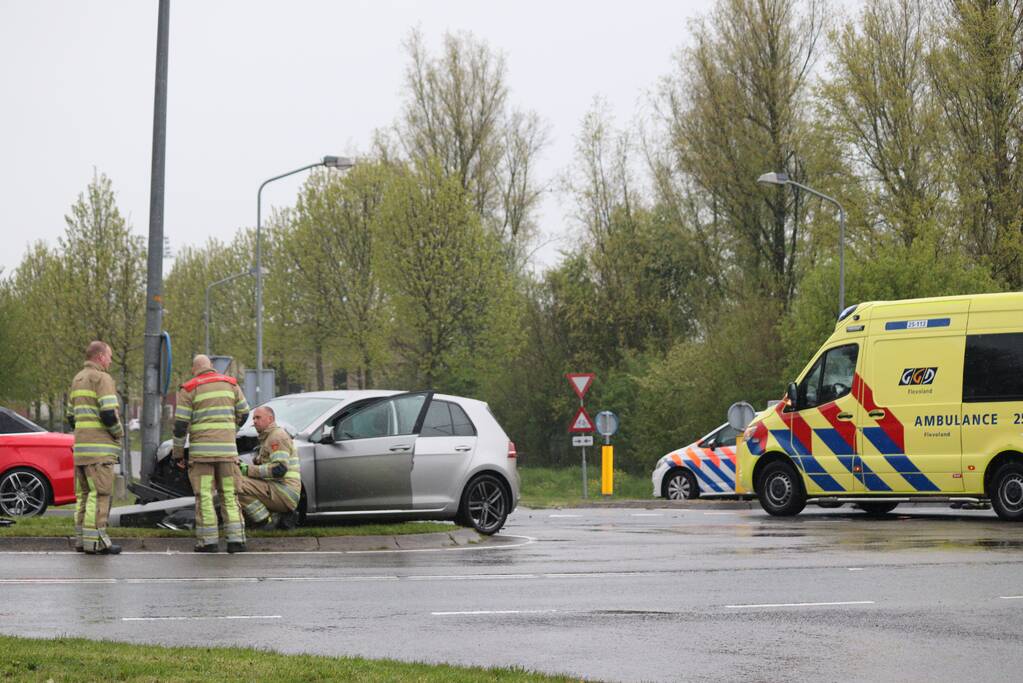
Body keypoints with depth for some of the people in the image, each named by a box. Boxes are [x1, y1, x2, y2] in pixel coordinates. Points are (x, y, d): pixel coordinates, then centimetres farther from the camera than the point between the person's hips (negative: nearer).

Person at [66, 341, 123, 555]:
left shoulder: (77, 380, 18)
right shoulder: (102, 379, -10)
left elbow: (71, 417, 21)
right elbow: (108, 414, -19)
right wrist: (119, 433, -3)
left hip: (81, 447, 9)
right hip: (99, 448, -9)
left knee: (84, 494, 10)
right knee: (99, 493, -9)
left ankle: (81, 538, 11)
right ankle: (95, 540, -12)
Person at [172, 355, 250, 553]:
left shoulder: (188, 389, 0)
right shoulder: (230, 384, 9)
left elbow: (180, 423, -3)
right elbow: (243, 413, 16)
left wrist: (178, 451, 7)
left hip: (201, 450, -3)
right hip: (227, 447, 3)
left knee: (204, 496, 0)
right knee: (230, 495, 7)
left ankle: (208, 541, -3)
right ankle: (236, 539, -1)